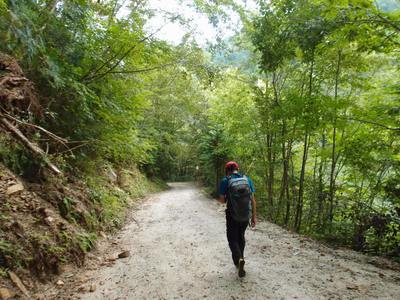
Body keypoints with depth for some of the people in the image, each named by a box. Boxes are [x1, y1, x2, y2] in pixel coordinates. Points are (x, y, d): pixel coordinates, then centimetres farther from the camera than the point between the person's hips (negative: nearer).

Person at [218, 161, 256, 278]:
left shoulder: (225, 181, -9)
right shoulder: (247, 180, -1)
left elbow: (222, 200, -5)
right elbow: (253, 199, -1)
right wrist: (254, 216, 6)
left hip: (232, 216, -3)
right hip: (245, 216, 3)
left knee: (233, 239, 9)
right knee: (241, 237, 24)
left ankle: (239, 259, -14)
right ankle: (239, 258, 34)